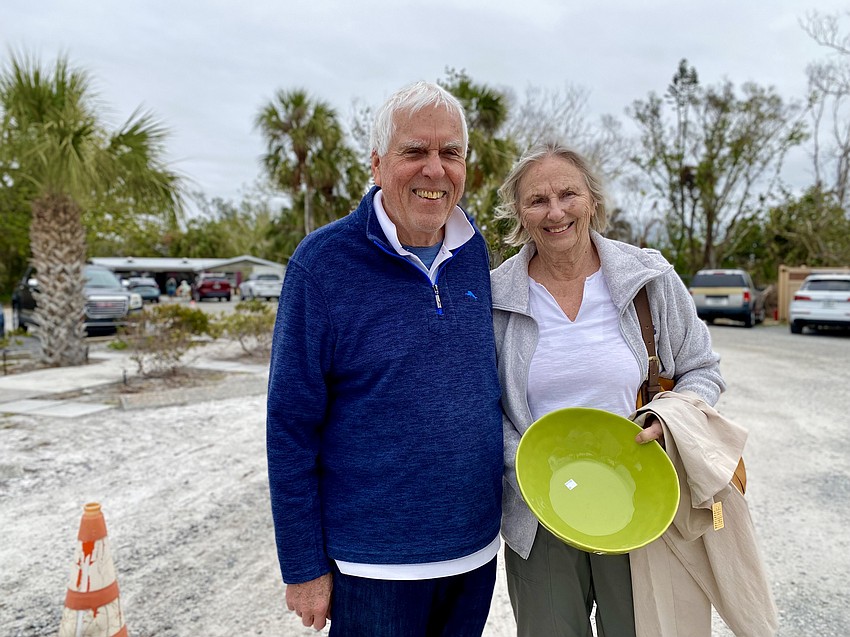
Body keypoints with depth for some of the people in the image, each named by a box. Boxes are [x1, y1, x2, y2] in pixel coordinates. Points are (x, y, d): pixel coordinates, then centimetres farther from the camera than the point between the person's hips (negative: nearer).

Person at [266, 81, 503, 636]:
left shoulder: (474, 252, -1)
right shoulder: (323, 262, -15)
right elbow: (290, 427, -12)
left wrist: (504, 507, 11)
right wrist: (304, 567, -9)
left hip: (477, 548, 5)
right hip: (375, 562, -5)